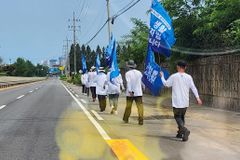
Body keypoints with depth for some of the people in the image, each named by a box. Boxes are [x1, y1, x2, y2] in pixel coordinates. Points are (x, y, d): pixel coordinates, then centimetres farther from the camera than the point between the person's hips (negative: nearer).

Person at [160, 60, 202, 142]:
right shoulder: (188, 77, 0)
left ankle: (185, 130, -21)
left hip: (177, 102, -4)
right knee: (182, 116, 19)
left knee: (177, 117, 3)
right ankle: (180, 133, 24)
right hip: (185, 102, 4)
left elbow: (166, 84, 5)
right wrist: (198, 98, 1)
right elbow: (193, 88, -2)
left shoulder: (174, 76, -8)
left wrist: (162, 76, 20)